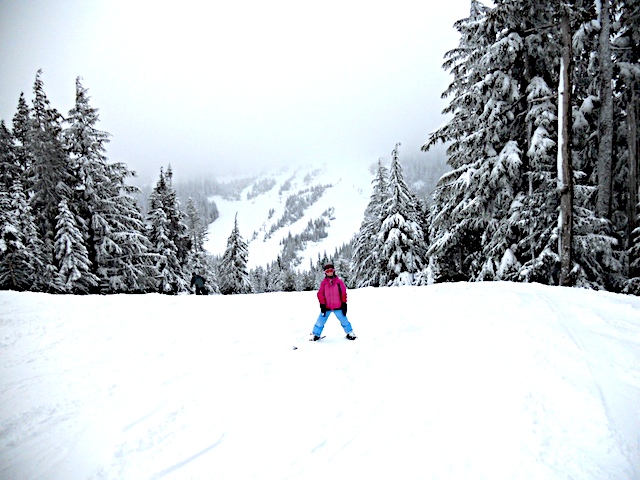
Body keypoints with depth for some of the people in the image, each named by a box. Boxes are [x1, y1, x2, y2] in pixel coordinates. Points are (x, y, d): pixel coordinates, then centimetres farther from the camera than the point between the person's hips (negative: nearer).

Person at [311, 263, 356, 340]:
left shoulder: (339, 281, -1)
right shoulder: (323, 283, 1)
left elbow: (343, 293, 1)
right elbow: (320, 294, 2)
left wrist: (344, 304, -2)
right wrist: (322, 305, -5)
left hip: (338, 307, 0)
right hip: (326, 307, 1)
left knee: (344, 320, 6)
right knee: (320, 322, 1)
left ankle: (350, 333, 24)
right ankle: (316, 334, 16)